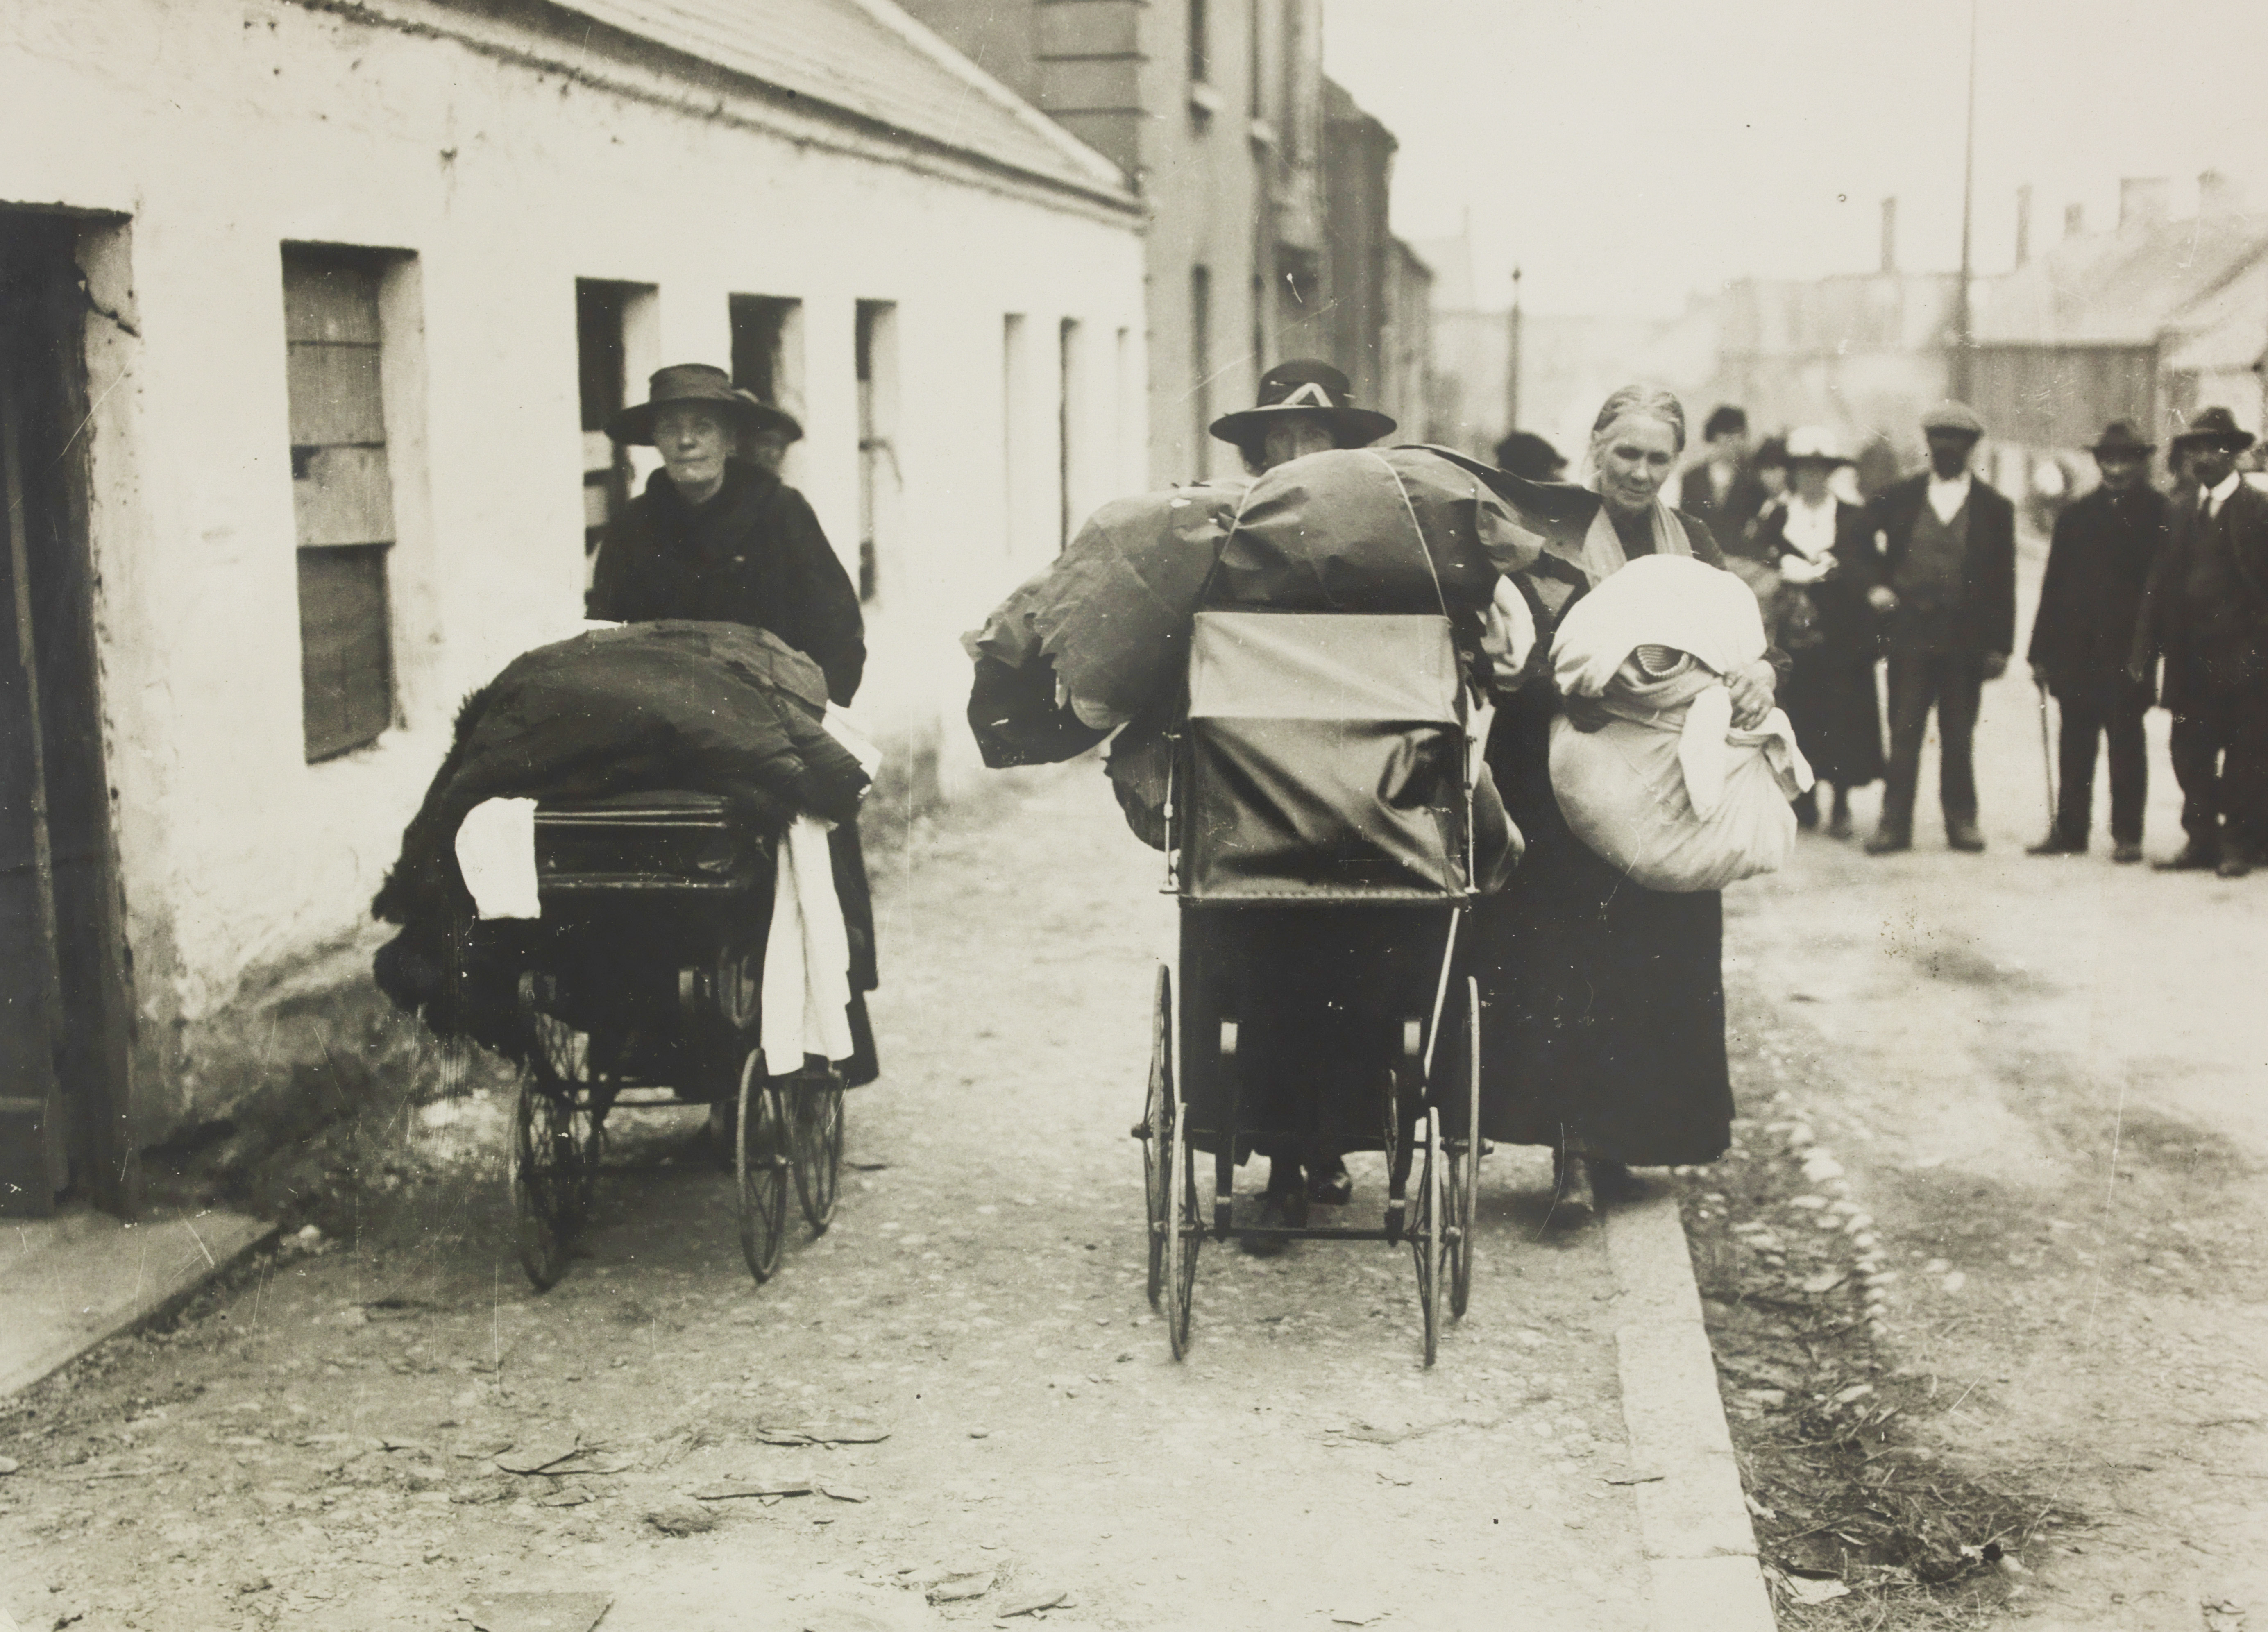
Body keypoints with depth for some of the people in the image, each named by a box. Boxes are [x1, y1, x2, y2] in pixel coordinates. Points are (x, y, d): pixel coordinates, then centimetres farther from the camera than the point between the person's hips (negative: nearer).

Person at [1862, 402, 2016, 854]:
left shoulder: (1995, 508, 6)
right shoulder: (1898, 498, 7)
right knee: (1903, 735, -1)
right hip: (1910, 634, 0)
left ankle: (1962, 821, 15)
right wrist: (1874, 585, 0)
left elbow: (2003, 582, 5)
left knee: (1959, 739, 6)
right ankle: (1895, 823, 3)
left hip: (1967, 641, 0)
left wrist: (2000, 646, -1)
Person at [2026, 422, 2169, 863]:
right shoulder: (2075, 517, 12)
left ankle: (2127, 835, 6)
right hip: (2076, 652, 4)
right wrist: (2041, 650, 5)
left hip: (2128, 650, -4)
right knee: (2075, 743, 7)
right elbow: (2054, 587, 10)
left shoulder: (2160, 514, 0)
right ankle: (2070, 830, 12)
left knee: (2125, 740, 0)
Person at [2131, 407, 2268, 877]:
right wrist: (2145, 649, 4)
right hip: (2190, 658, 5)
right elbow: (2160, 586, 10)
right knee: (2190, 755, 7)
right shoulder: (2182, 512, 12)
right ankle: (2201, 841, 15)